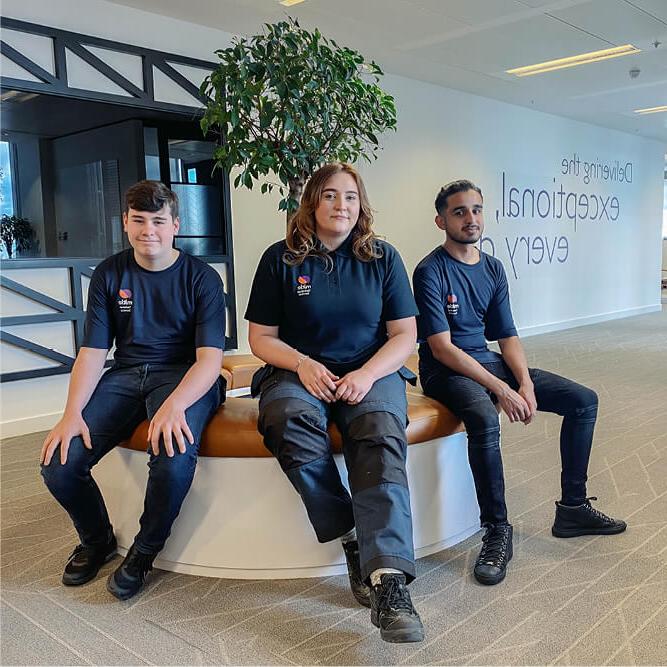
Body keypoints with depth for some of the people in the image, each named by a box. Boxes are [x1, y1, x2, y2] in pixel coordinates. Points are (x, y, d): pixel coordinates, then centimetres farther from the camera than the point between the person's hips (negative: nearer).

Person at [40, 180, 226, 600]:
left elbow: (210, 356, -12)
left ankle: (145, 552, -2)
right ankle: (98, 540, 18)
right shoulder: (109, 274, 6)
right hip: (125, 376, 4)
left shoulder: (202, 278, -3)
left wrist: (175, 404, -31)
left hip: (184, 376, -3)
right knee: (59, 463, -16)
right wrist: (73, 413, -14)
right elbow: (93, 352, 3)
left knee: (174, 458, -34)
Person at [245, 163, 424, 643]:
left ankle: (389, 579, -42)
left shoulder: (383, 258, 8)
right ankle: (353, 542, -24)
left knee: (381, 432, -34)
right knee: (291, 421, -36)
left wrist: (368, 373, -15)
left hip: (372, 372, 0)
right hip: (299, 371, 0)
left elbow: (405, 335, 5)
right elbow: (261, 338, 6)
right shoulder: (281, 258, 5)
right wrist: (302, 364, -14)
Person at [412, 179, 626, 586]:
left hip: (489, 361, 8)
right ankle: (497, 531, -21)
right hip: (446, 370, -7)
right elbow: (441, 347, -19)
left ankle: (573, 508, 11)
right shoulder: (430, 272, -13)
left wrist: (526, 384, -10)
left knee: (584, 400, 1)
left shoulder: (493, 269, 8)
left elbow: (507, 336, 7)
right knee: (485, 419, -39)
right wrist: (501, 390, -24)